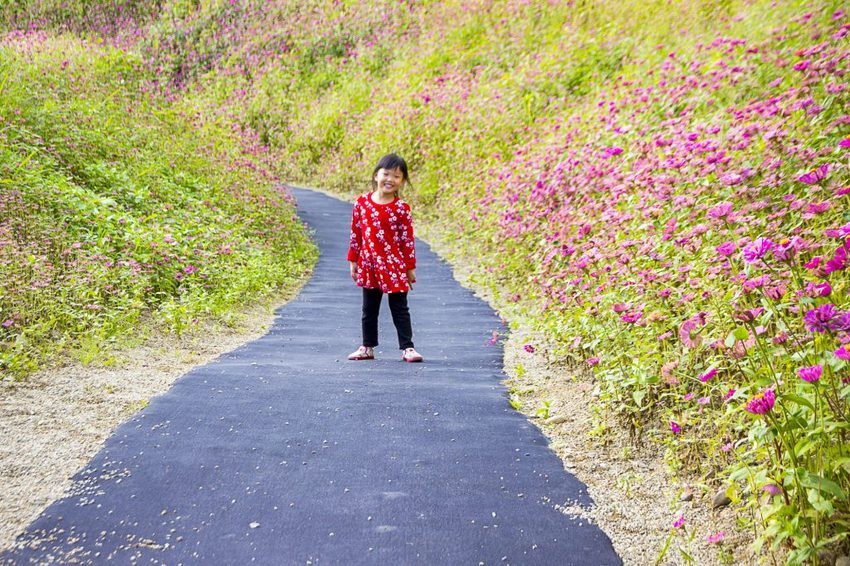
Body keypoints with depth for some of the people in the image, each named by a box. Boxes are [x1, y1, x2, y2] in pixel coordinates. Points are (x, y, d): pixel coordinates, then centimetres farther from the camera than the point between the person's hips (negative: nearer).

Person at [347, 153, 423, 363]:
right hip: (369, 266, 3)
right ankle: (367, 347, 24)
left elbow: (407, 239, -3)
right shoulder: (362, 202, 1)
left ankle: (407, 347, 9)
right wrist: (353, 261, 8)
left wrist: (410, 267, -3)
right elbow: (355, 233, 7)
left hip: (394, 266, -3)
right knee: (369, 309, 13)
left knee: (400, 309, 4)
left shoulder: (401, 208, -6)